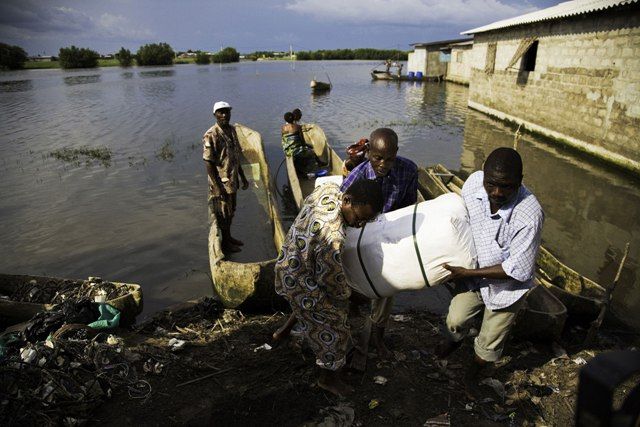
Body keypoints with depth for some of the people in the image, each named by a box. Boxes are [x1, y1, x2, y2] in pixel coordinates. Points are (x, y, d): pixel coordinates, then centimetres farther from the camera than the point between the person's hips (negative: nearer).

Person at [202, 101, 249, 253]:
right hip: (221, 183, -8)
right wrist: (218, 187, -23)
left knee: (230, 211, 21)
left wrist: (243, 177, 15)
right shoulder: (211, 135, -20)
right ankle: (225, 243, 23)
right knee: (222, 214, 7)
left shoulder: (232, 130, 5)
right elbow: (208, 163, -20)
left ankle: (229, 237, 39)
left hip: (232, 180, 8)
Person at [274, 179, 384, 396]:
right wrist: (347, 294, -3)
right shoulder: (332, 235, -39)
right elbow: (332, 279, -24)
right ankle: (328, 379, 31)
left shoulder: (328, 189, -15)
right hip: (300, 283, -8)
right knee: (334, 329, 9)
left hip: (288, 263, 8)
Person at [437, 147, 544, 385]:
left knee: (490, 342, 18)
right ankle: (454, 340, 58)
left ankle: (474, 370, 50)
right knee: (455, 320, 22)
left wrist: (468, 273, -25)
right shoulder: (474, 182, -23)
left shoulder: (530, 215, -35)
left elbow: (518, 270, -26)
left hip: (505, 286, -3)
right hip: (472, 271, 3)